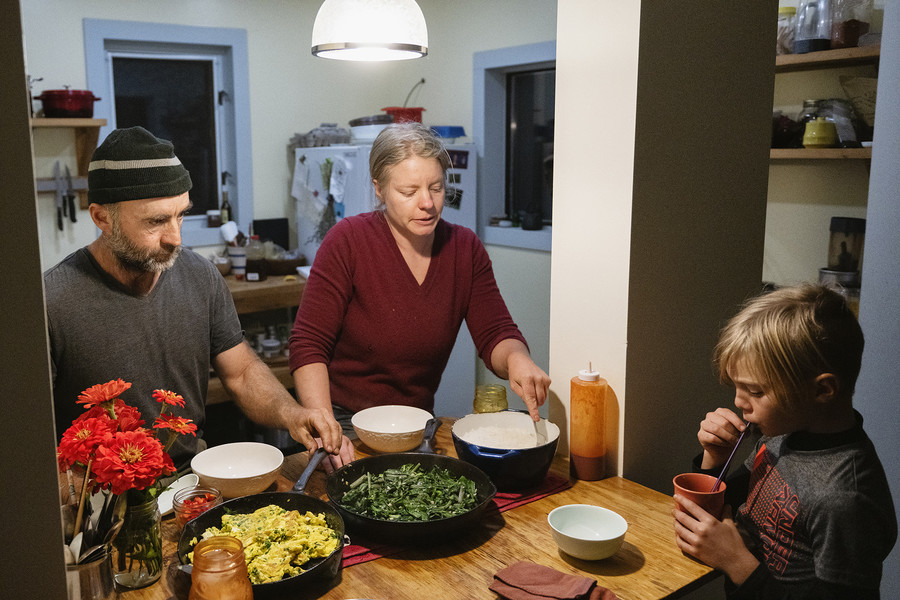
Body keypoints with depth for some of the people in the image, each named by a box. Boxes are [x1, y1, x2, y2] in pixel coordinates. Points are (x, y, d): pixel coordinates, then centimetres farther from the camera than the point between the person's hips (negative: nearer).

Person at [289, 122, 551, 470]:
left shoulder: (465, 248, 1)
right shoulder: (348, 241, -11)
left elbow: (496, 335, -2)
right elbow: (308, 346, -12)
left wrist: (516, 358, -26)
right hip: (346, 424, -3)